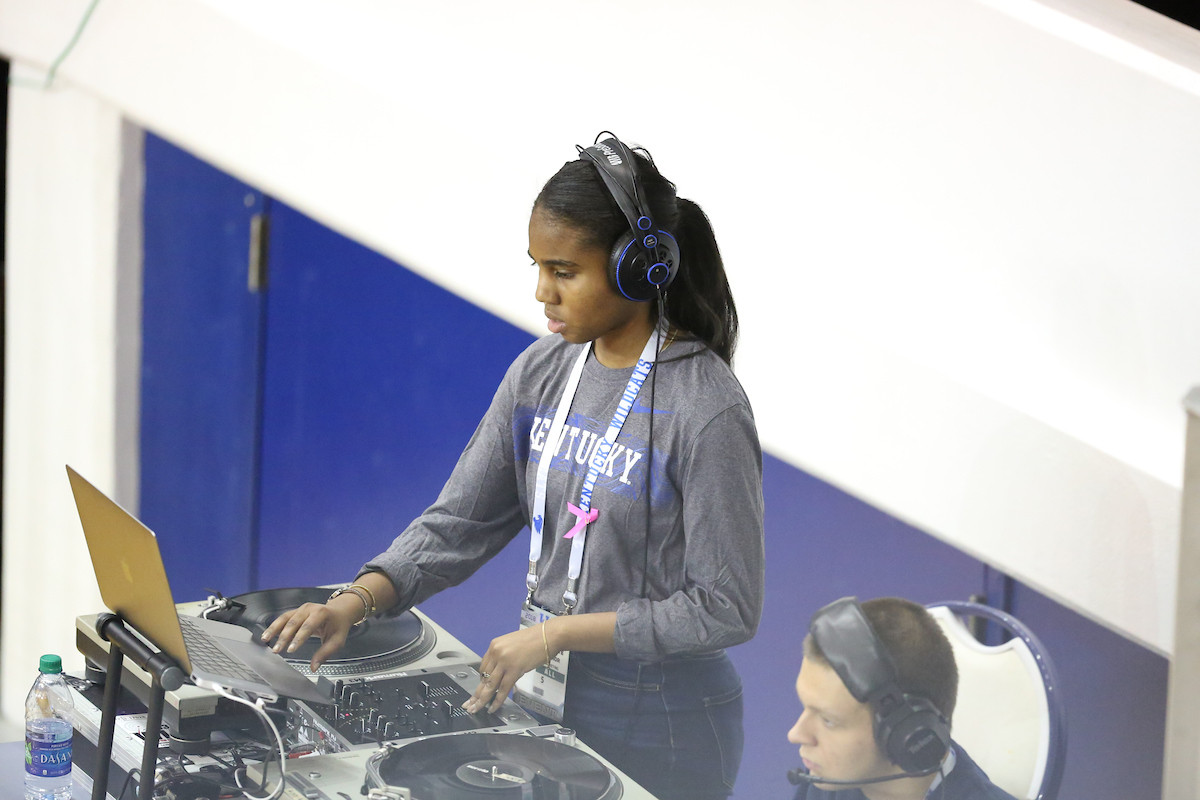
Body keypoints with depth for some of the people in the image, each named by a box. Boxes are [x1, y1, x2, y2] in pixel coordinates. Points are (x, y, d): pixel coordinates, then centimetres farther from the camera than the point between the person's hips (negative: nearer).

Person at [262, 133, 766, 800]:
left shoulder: (708, 411, -19)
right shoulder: (541, 371, 1)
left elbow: (725, 610, -18)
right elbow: (459, 521, 3)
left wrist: (555, 631, -20)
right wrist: (356, 601, -12)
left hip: (654, 732, -6)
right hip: (539, 697, 6)